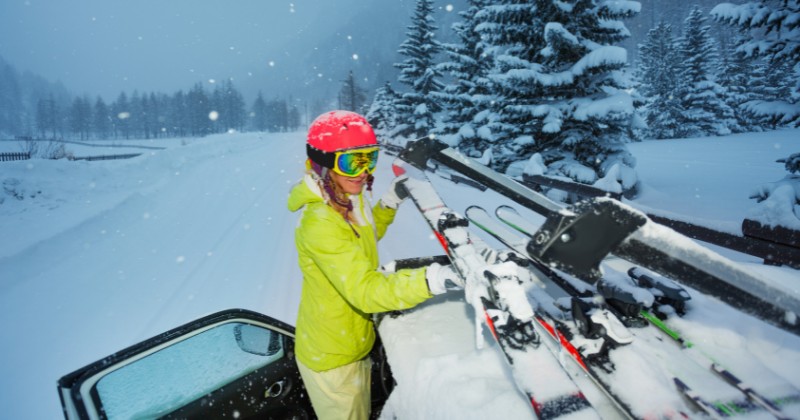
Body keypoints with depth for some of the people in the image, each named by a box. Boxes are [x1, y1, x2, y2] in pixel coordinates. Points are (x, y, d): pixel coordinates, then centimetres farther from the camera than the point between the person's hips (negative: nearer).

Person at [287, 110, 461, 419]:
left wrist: (390, 204, 2)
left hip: (354, 344, 8)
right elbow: (365, 290, -38)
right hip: (330, 358, -8)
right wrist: (428, 281, -51)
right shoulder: (319, 222, -32)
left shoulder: (349, 200, -4)